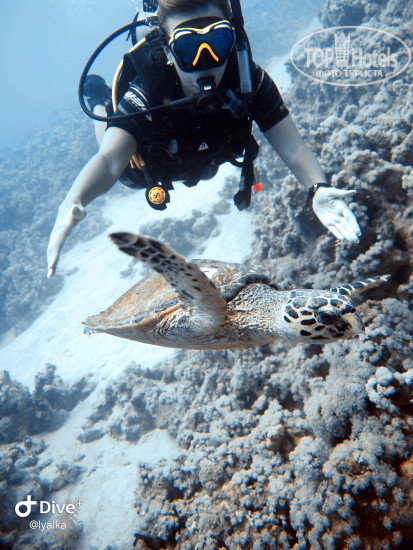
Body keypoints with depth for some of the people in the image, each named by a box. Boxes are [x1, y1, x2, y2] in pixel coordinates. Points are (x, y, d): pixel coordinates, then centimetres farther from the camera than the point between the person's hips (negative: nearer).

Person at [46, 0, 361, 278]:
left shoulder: (248, 79, -37)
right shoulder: (145, 96, -44)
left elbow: (292, 146, -41)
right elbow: (110, 160, -57)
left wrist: (318, 187, -61)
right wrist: (73, 202, -77)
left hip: (202, 164, 3)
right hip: (146, 169, -2)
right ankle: (101, 100, 46)